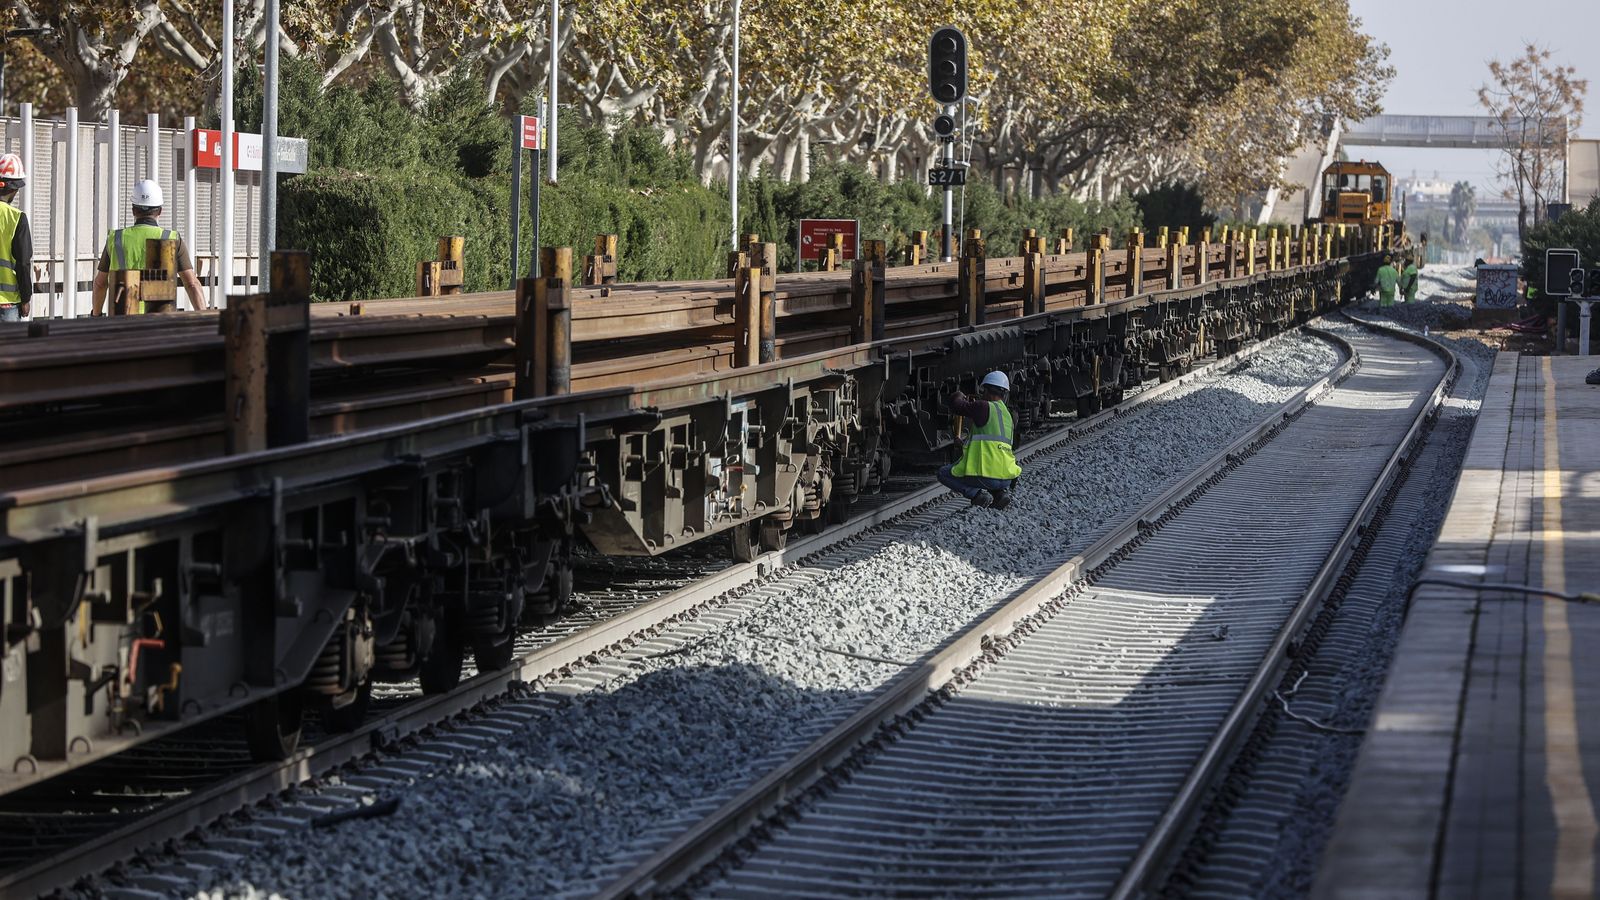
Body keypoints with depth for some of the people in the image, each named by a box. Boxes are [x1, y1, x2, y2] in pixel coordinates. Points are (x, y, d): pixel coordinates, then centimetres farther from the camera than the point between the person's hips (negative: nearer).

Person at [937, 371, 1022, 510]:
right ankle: (1001, 492, 7)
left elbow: (955, 405, -3)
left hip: (983, 475, -7)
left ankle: (976, 493, -7)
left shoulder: (984, 407, -7)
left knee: (943, 474, 16)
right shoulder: (1008, 415, 16)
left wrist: (959, 396, 19)